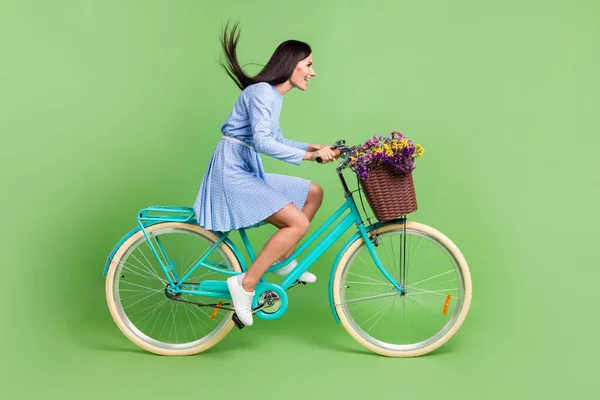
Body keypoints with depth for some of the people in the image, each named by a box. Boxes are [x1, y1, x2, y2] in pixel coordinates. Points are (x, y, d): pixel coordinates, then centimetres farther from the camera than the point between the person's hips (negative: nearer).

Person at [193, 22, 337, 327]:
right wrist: (308, 156, -27)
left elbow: (277, 141, 20)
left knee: (313, 192, 11)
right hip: (231, 173, -10)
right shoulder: (262, 91, -15)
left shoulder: (274, 94, 14)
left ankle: (283, 260, 14)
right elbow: (261, 142, -28)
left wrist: (313, 147, 8)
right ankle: (245, 283, -14)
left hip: (248, 172, 10)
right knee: (298, 223, -19)